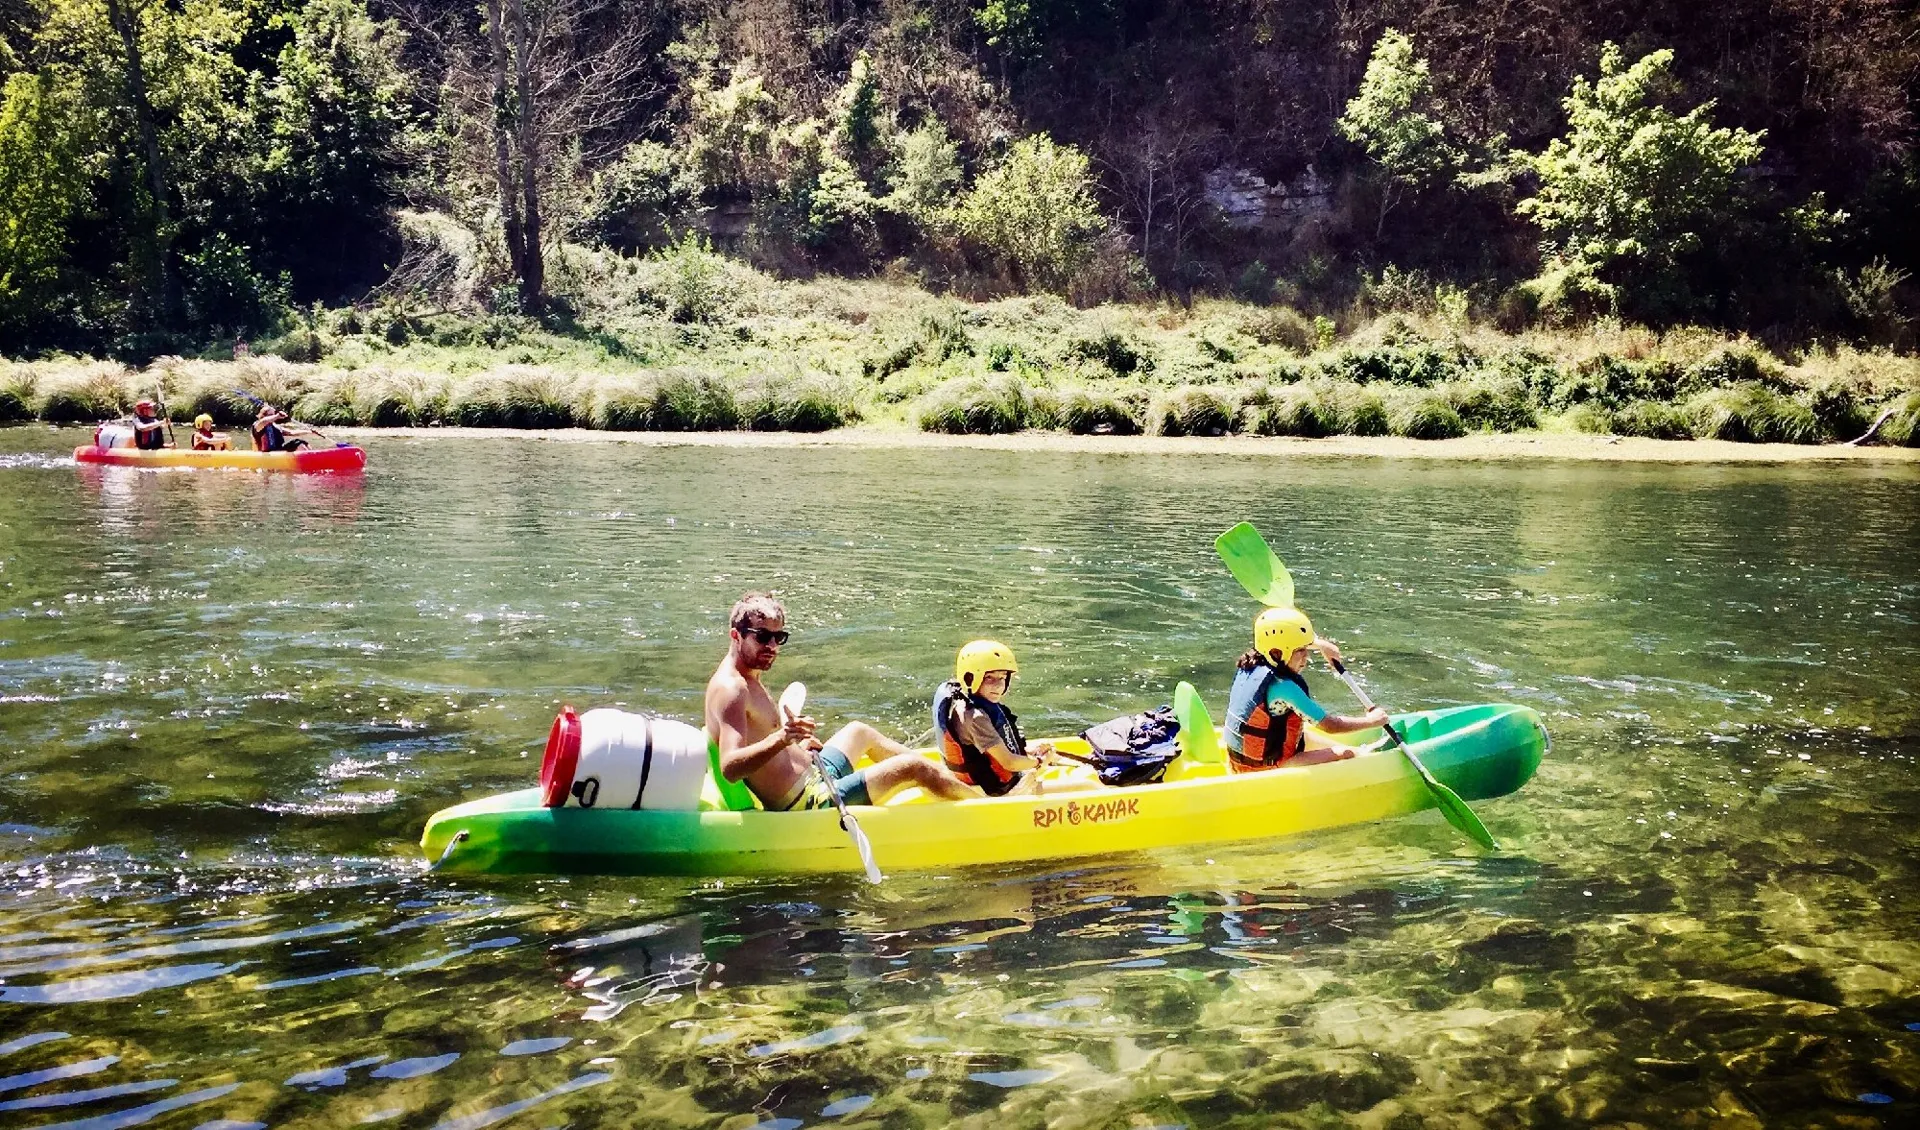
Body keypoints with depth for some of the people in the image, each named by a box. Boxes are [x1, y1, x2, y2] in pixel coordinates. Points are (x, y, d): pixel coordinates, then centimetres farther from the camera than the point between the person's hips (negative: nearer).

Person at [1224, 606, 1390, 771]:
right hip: (1264, 771, -9)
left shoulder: (1251, 665, -1)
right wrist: (1371, 720, -5)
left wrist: (1321, 644, 24)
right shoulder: (1283, 687, -25)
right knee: (1344, 754, -5)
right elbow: (1330, 725, -18)